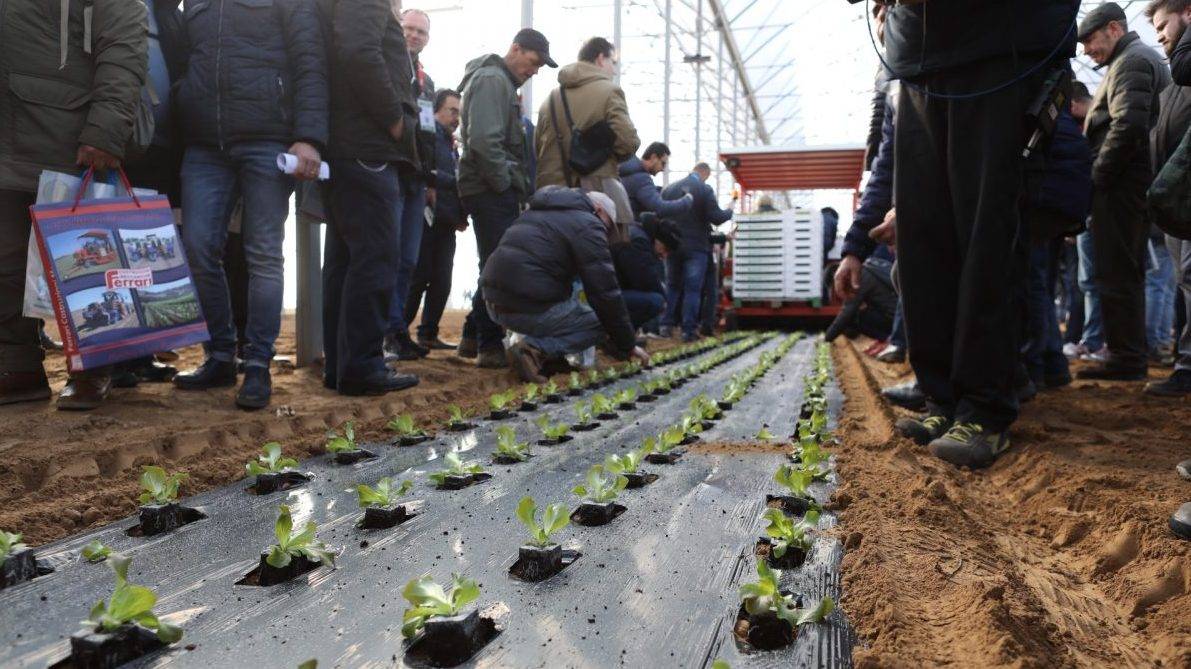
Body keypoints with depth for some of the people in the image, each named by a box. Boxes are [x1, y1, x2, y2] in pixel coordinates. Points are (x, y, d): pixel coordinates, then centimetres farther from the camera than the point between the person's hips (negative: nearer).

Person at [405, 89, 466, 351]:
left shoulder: (451, 144, 23)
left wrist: (460, 216, 7)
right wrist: (456, 182, -13)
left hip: (446, 224, 8)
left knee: (442, 282, 8)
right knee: (419, 279, -6)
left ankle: (428, 334, 15)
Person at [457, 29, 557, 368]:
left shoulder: (503, 83, 22)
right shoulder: (491, 79, -10)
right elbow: (483, 140, -22)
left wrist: (516, 185, 15)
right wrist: (506, 184, -15)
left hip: (496, 191, 10)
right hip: (491, 191, -10)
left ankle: (473, 337, 20)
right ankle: (490, 345, -2)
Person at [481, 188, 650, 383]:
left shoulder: (540, 212, 24)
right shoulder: (588, 225, -3)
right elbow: (605, 292, -8)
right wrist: (628, 345, 1)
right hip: (530, 307, -9)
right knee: (598, 323, 9)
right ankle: (534, 350, -11)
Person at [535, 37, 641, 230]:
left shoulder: (550, 98, 15)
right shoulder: (609, 91, -3)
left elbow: (537, 149, 16)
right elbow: (628, 141, -12)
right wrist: (610, 157, 8)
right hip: (599, 191, -5)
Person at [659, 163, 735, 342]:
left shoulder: (669, 189, 5)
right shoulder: (705, 190, -9)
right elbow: (717, 218, -12)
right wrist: (731, 209, 6)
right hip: (696, 247, -4)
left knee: (672, 286, 15)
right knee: (692, 289, 0)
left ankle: (667, 325, 10)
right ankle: (688, 330, -3)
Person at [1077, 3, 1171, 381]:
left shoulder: (1132, 61, -6)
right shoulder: (1145, 59, 25)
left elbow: (1127, 126, -21)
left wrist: (1096, 178, -16)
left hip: (1119, 184, -10)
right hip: (1133, 184, 10)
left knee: (1116, 275, -9)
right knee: (1127, 274, 11)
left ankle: (1125, 360, -7)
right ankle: (1131, 357, 16)